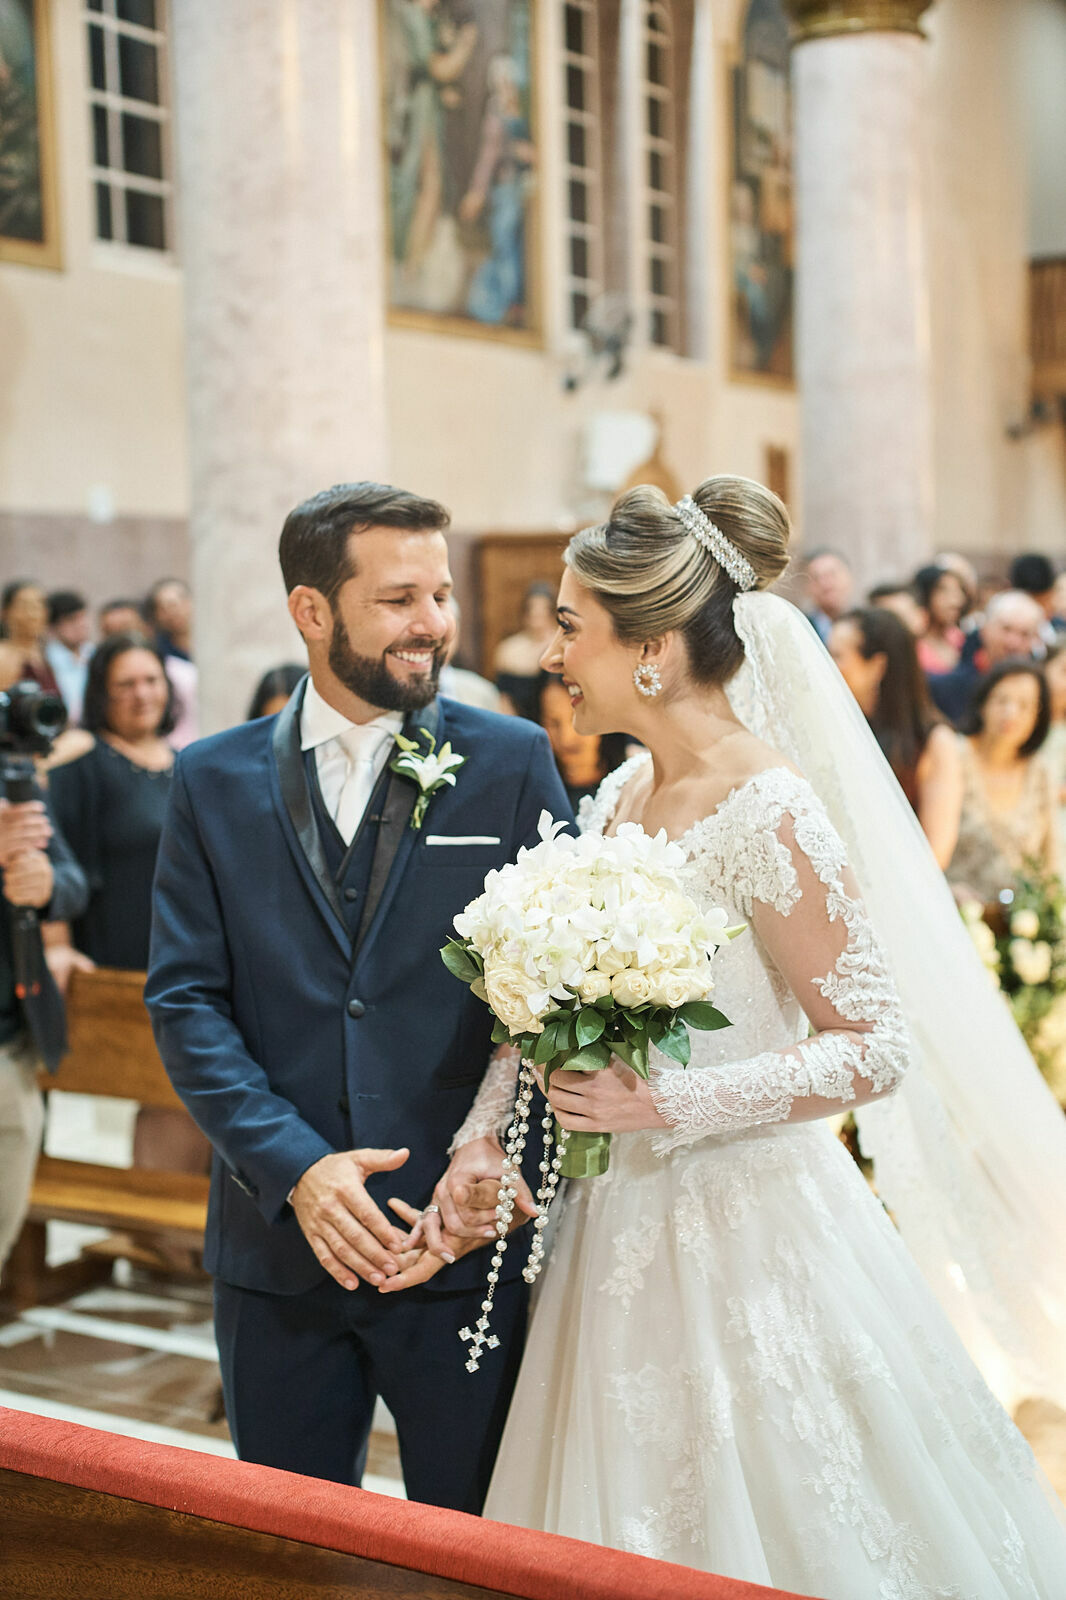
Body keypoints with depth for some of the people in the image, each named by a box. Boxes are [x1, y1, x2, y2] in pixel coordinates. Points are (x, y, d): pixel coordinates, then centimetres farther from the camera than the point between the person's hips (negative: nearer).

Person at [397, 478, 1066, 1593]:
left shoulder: (769, 814, -18)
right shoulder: (616, 802, 5)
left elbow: (877, 1048, -17)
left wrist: (666, 1103, -22)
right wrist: (479, 1147, -3)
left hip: (741, 1237, -7)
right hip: (621, 1232, 7)